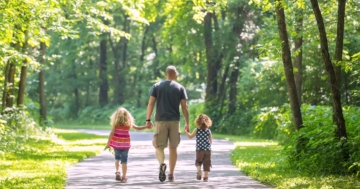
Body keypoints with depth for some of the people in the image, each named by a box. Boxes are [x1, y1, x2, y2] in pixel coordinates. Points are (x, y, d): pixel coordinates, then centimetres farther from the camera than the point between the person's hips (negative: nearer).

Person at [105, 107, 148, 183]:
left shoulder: (116, 123, -6)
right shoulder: (129, 123, -1)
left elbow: (112, 133, -11)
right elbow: (138, 128, 4)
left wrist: (108, 144, -10)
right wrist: (146, 126, 15)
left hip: (116, 143, 0)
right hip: (125, 144, 0)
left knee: (117, 157, 21)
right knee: (124, 160, 3)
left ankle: (117, 171, 1)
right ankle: (124, 177, 1)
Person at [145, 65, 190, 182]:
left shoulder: (157, 86, 4)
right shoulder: (180, 88, 4)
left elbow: (151, 103, -2)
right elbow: (184, 107, 1)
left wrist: (148, 120, 1)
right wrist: (187, 123, 7)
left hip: (160, 120, -1)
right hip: (175, 120, 1)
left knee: (159, 146, 2)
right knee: (173, 147, 10)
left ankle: (162, 164, -28)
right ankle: (171, 174, 11)